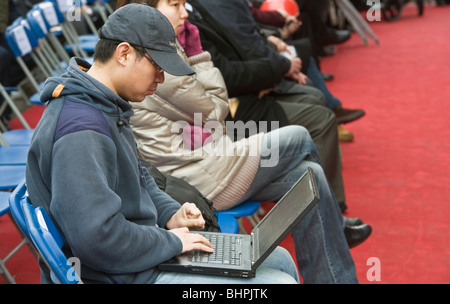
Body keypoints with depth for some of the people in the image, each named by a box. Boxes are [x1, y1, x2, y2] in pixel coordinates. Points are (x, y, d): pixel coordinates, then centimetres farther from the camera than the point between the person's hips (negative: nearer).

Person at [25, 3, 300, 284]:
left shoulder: (105, 108, 9)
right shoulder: (80, 130, -26)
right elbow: (95, 237, -33)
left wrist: (170, 214, 5)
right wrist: (170, 242, -18)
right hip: (123, 276, -10)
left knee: (280, 260, 12)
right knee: (279, 281, -14)